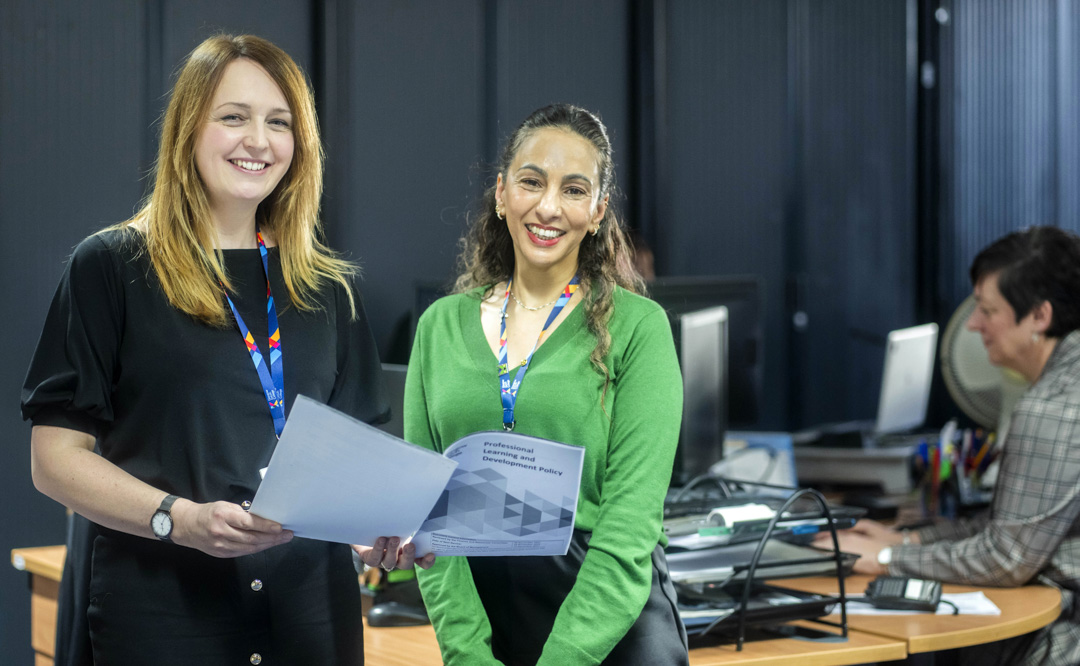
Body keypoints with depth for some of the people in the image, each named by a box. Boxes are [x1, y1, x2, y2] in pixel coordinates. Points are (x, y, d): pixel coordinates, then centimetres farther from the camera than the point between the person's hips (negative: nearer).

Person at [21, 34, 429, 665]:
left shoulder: (328, 287, 12)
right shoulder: (112, 267, -1)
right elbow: (55, 456, -5)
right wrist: (179, 518, -20)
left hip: (312, 612, 4)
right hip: (162, 610, -4)